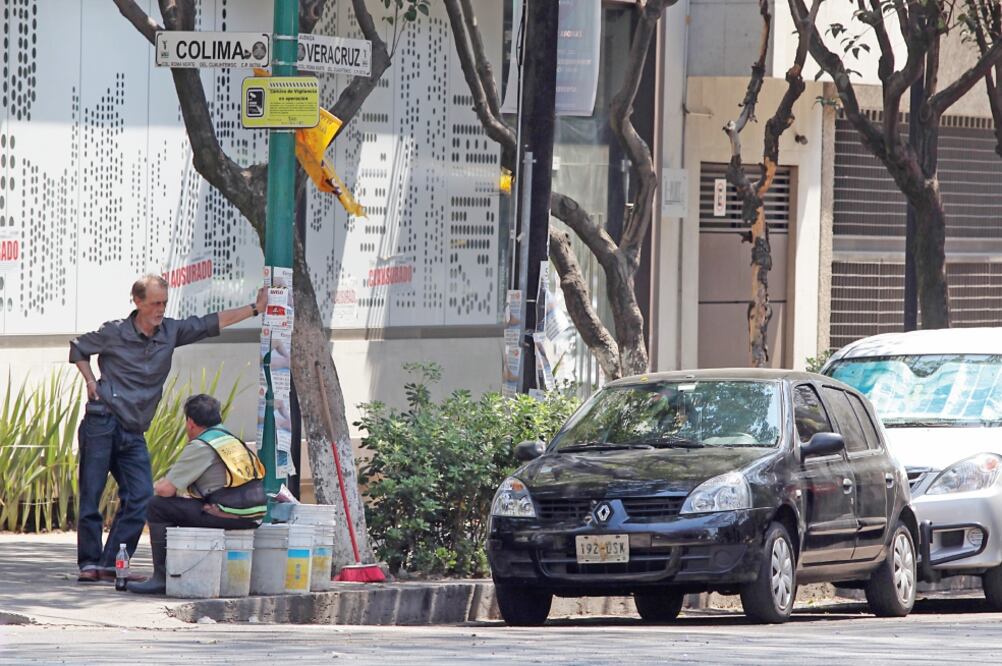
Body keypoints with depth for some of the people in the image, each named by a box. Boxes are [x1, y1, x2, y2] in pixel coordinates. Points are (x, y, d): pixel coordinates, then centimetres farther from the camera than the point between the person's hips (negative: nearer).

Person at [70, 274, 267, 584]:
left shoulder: (171, 332, 9)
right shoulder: (114, 333, -2)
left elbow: (213, 323, 12)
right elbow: (77, 348, 14)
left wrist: (255, 308, 10)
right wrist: (90, 381, 3)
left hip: (133, 433, 4)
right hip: (102, 422, -4)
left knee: (140, 496, -8)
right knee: (91, 494, -5)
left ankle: (110, 564, -5)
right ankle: (88, 563, 1)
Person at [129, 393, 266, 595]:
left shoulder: (200, 447, -7)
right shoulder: (232, 439, 19)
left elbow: (166, 490, -8)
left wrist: (158, 486, 18)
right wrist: (164, 484, 30)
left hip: (229, 516, -9)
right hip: (253, 518, 9)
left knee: (158, 507, 1)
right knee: (187, 506, 33)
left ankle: (162, 577, 0)